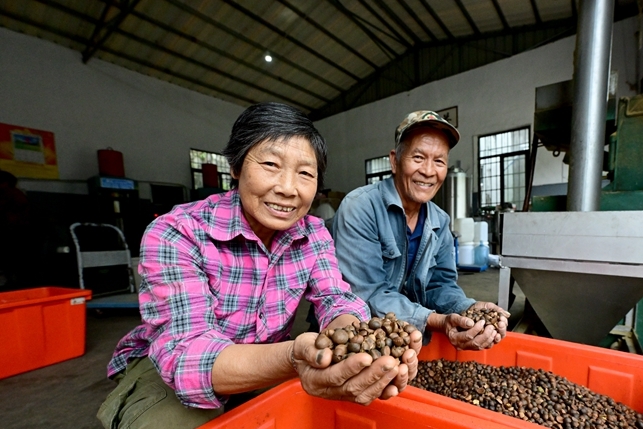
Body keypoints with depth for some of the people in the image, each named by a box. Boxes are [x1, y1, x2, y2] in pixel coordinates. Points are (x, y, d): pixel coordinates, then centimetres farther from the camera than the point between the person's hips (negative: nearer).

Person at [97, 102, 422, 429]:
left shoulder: (314, 234, -11)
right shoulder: (174, 235, -26)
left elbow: (336, 300, -17)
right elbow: (185, 354, -33)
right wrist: (292, 359, -52)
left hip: (265, 366, 3)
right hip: (164, 371, -2)